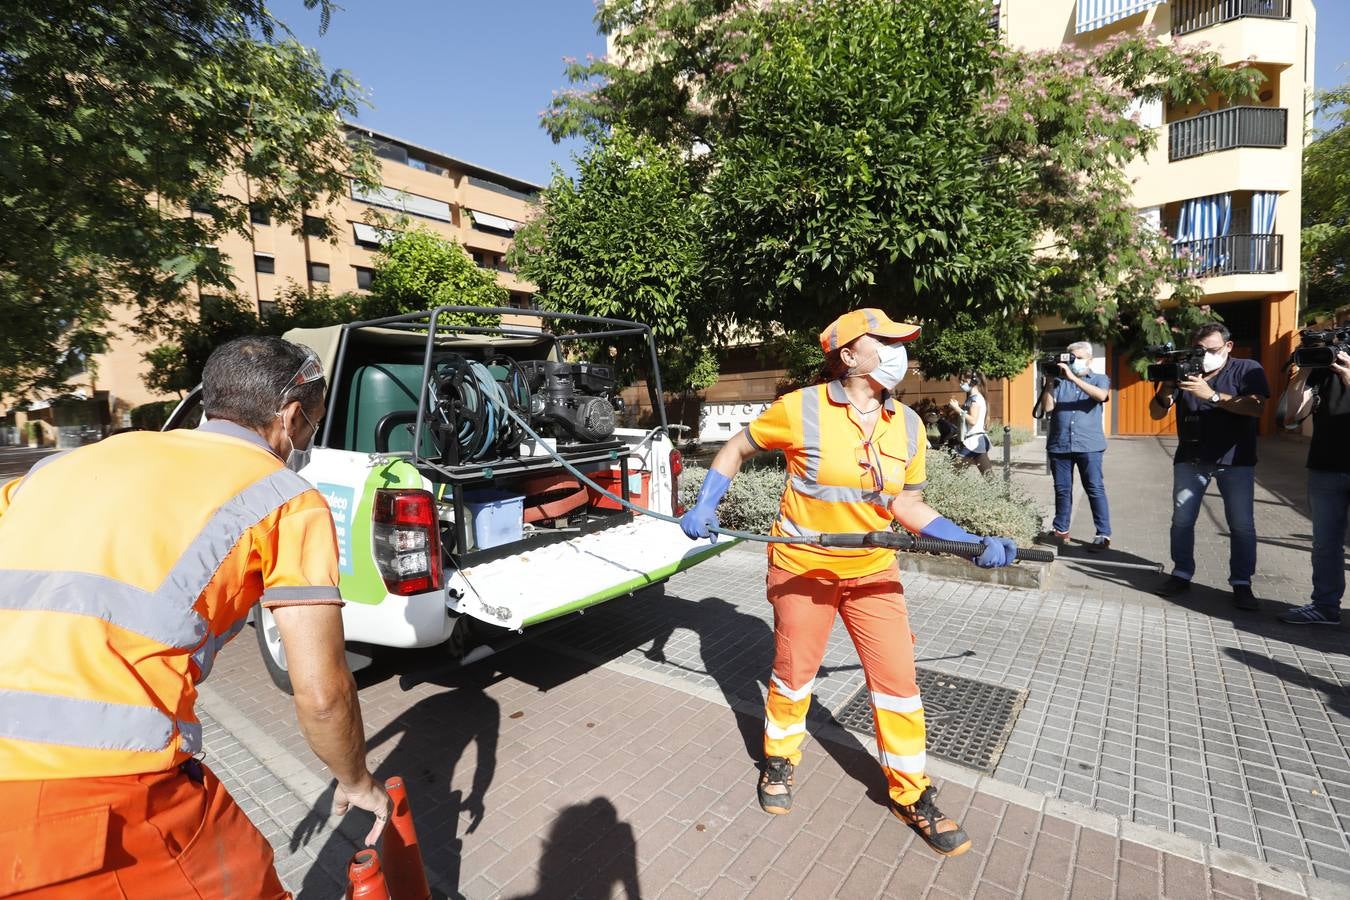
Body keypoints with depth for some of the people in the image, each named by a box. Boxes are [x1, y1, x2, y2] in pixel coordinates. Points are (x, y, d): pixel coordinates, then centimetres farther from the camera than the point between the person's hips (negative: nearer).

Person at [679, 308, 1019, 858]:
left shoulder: (908, 426, -1)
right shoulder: (801, 409, -15)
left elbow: (906, 505, 5)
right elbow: (738, 448, -1)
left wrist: (973, 543, -6)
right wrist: (704, 506, -10)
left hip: (873, 571, 4)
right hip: (801, 568, -3)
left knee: (897, 679, 7)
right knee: (793, 674, 12)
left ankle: (910, 794, 33)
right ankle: (780, 759, 43)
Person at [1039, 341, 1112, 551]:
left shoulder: (1100, 379, 8)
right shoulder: (1059, 382, 10)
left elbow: (1101, 395, -15)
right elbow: (1047, 408, 0)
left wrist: (1073, 377, -20)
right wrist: (1048, 382, -7)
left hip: (1089, 445, -2)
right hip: (1059, 444, 2)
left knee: (1095, 489, -3)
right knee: (1062, 489, 8)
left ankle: (1104, 535, 2)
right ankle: (1061, 530, 17)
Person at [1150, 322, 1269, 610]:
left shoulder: (1248, 370, -2)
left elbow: (1256, 407, -18)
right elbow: (1156, 413, -1)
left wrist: (1211, 395, -29)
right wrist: (1165, 392, -22)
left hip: (1235, 460, -1)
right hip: (1190, 459, 2)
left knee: (1242, 524, -1)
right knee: (1182, 519, 0)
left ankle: (1241, 583, 9)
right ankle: (1181, 574, 12)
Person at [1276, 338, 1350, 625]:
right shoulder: (1321, 370, 5)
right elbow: (1295, 412, -4)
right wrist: (1304, 370, -13)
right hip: (1325, 469, 2)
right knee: (1325, 542, 8)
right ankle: (1325, 605, 16)